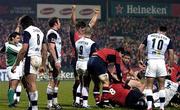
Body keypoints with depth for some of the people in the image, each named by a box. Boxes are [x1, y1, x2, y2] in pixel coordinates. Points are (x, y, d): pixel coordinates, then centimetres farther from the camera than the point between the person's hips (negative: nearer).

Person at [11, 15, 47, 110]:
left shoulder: (27, 31, -7)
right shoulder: (40, 32, 18)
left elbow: (24, 49, -16)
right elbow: (44, 50, 17)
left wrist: (15, 64, -13)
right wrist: (43, 65, 22)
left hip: (30, 58, -8)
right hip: (38, 59, 8)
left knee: (31, 84, -7)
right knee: (25, 81, 19)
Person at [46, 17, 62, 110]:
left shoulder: (55, 33, 19)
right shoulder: (52, 33, -13)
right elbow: (51, 48, -20)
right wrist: (56, 61, -24)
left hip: (56, 60, 11)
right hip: (54, 60, -11)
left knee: (57, 81, 14)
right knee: (52, 81, -10)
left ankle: (54, 102, 20)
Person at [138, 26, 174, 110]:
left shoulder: (149, 36, 11)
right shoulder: (167, 40, 9)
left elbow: (140, 48, 7)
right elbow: (171, 53, 2)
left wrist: (140, 59, 17)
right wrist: (171, 65, 9)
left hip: (151, 62, 0)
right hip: (161, 62, 0)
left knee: (149, 86, 3)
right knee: (162, 86, 10)